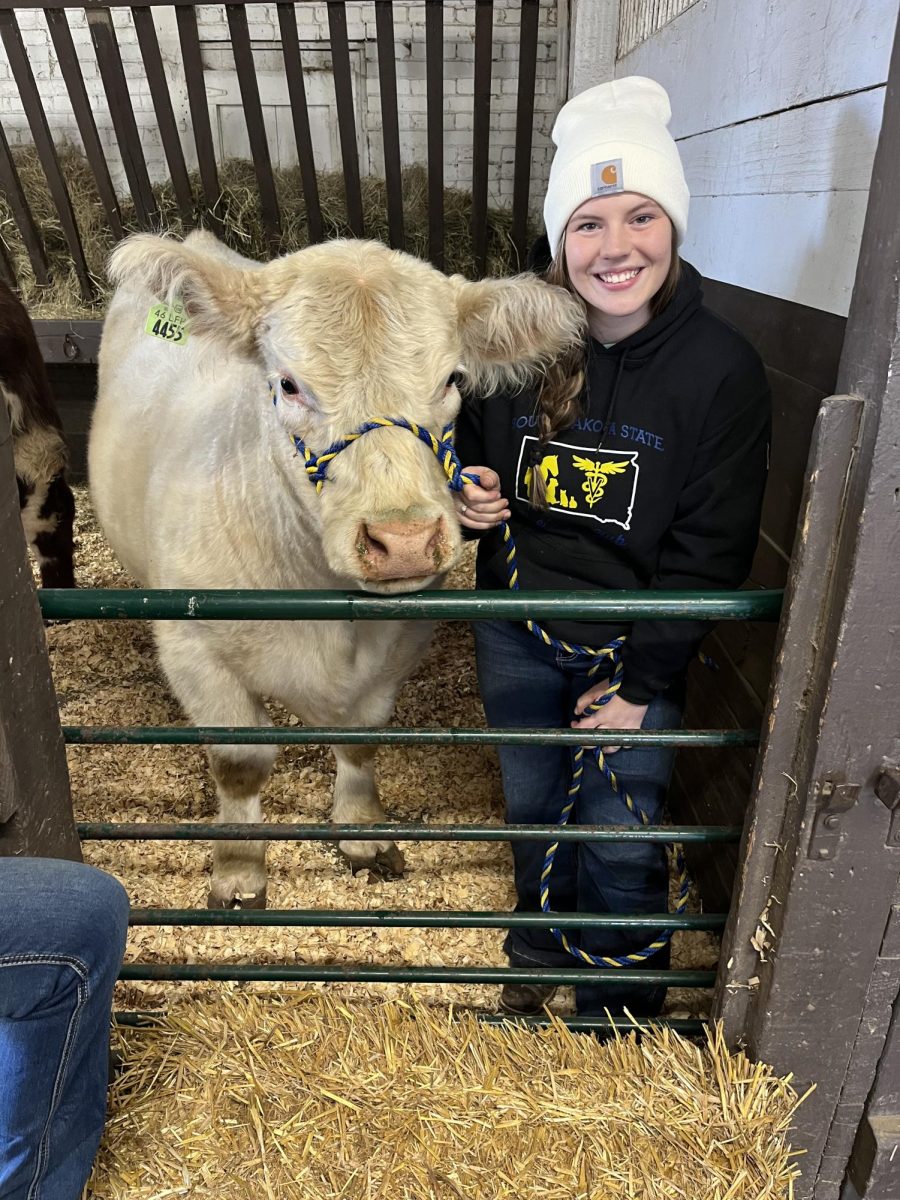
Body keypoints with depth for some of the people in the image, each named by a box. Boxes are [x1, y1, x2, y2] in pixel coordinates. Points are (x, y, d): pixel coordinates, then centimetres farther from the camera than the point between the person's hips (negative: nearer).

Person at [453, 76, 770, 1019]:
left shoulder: (722, 369, -13)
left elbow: (710, 551, -10)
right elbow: (463, 455, 10)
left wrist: (643, 683, -12)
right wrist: (465, 498, -14)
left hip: (634, 645, -3)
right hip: (514, 630, 3)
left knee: (621, 845, 7)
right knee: (531, 809, 21)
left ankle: (621, 1011, 39)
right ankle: (538, 960, 52)